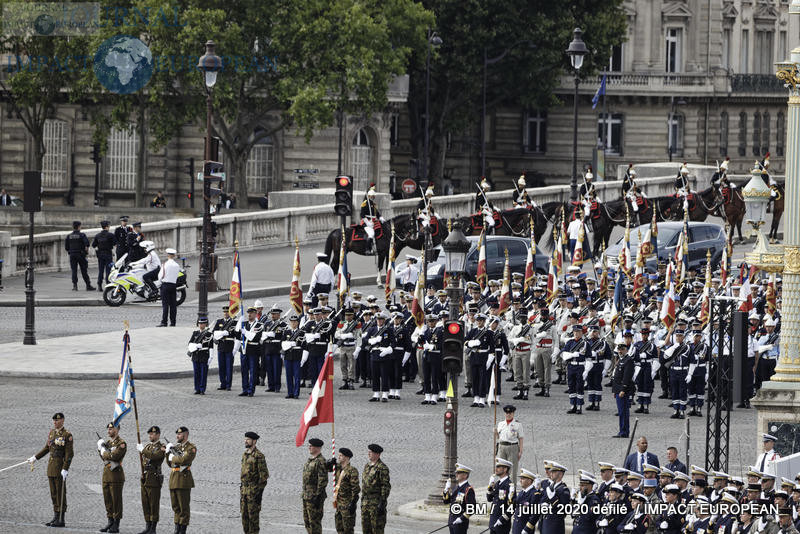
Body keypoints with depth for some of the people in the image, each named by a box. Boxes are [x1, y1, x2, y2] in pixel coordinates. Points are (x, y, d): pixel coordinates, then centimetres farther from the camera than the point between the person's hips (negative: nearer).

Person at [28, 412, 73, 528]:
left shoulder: (67, 435, -11)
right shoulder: (52, 432, 11)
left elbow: (69, 454, -15)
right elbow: (47, 448, 22)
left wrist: (65, 469, -20)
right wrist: (35, 458, 21)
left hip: (60, 467, -8)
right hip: (51, 465, 8)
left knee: (60, 493, -4)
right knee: (53, 492, 10)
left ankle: (61, 519, 0)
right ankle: (55, 517, 16)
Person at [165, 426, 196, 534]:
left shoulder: (191, 448, -6)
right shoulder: (176, 447, 17)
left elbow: (184, 460, -21)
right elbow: (170, 464, 19)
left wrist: (173, 457, -6)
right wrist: (168, 453, 4)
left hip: (183, 479, -8)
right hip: (173, 478, 8)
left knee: (183, 507, -4)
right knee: (176, 506, 10)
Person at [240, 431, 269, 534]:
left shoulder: (259, 456, -12)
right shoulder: (245, 455, 14)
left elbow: (264, 475, -13)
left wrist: (259, 491, -16)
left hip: (254, 490, -8)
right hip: (244, 489, 8)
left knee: (253, 515, -6)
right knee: (244, 514, 9)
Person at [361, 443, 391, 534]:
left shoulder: (382, 468, -12)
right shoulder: (367, 467, 15)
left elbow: (386, 487, -15)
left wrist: (382, 503, -20)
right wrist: (362, 501, 20)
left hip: (377, 502, -9)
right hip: (366, 501, 9)